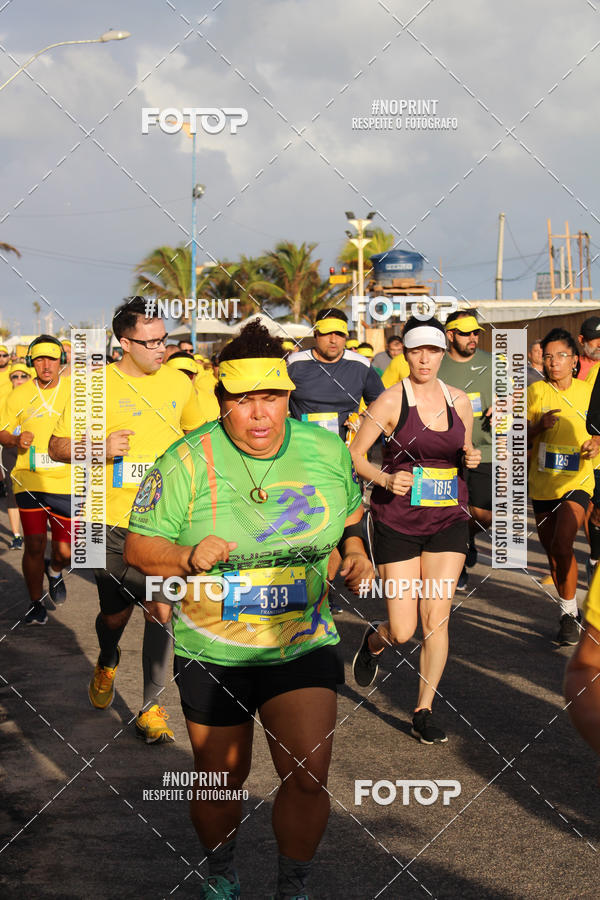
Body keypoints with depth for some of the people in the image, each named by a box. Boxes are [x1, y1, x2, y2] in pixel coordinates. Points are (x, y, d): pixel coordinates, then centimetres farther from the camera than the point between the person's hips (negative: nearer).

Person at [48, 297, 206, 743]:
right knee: (116, 612, 9)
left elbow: (198, 432, 24)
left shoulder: (179, 381, 6)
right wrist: (100, 448, -19)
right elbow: (58, 446, -1)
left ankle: (152, 706, 10)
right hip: (113, 519, -1)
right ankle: (108, 663, 44)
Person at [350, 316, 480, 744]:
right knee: (403, 631, -2)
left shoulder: (460, 401, 6)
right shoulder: (391, 401, -7)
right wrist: (386, 479, -19)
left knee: (436, 619, -3)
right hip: (397, 521, -3)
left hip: (449, 520, 3)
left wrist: (471, 459, -3)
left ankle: (424, 711, 12)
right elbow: (353, 456, -2)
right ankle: (375, 640, 35)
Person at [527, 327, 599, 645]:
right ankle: (568, 613, 33)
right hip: (542, 485, 2)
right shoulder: (534, 392, 0)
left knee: (561, 545, -22)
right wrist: (538, 426, -19)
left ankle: (570, 613, -6)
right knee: (553, 552, 12)